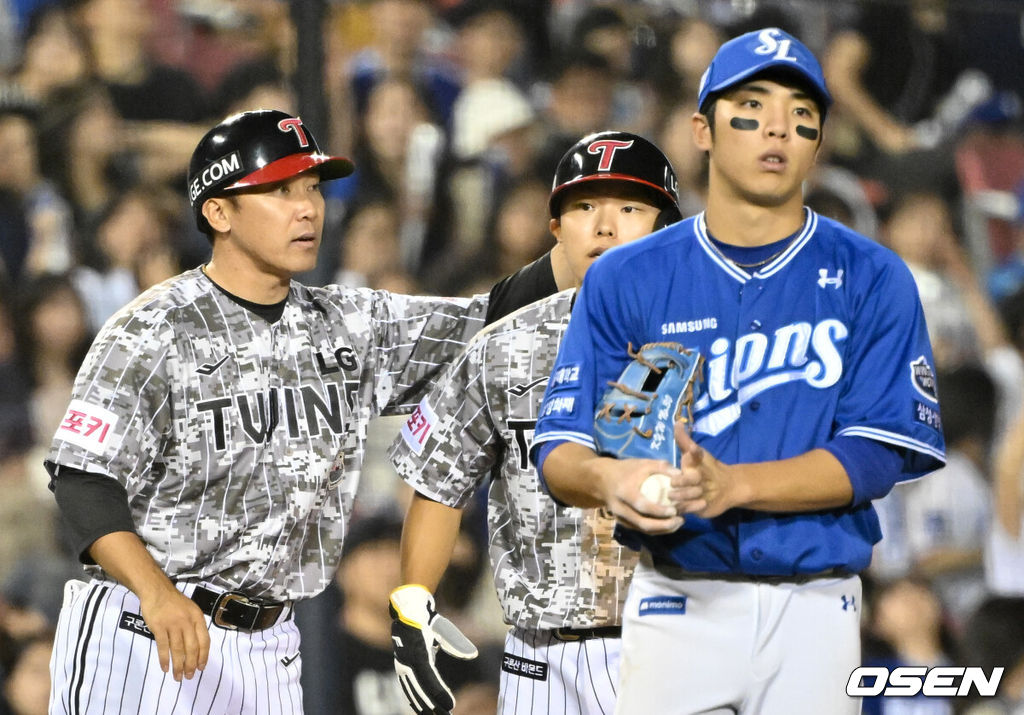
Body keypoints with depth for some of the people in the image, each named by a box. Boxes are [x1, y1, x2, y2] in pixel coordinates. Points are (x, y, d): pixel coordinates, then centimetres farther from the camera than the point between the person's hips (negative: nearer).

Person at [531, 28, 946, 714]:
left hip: (813, 604, 0)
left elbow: (875, 456, -6)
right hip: (676, 603, 0)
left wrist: (733, 485, -22)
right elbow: (558, 449, 1)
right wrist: (609, 479, -24)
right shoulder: (625, 279, 6)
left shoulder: (871, 279, 2)